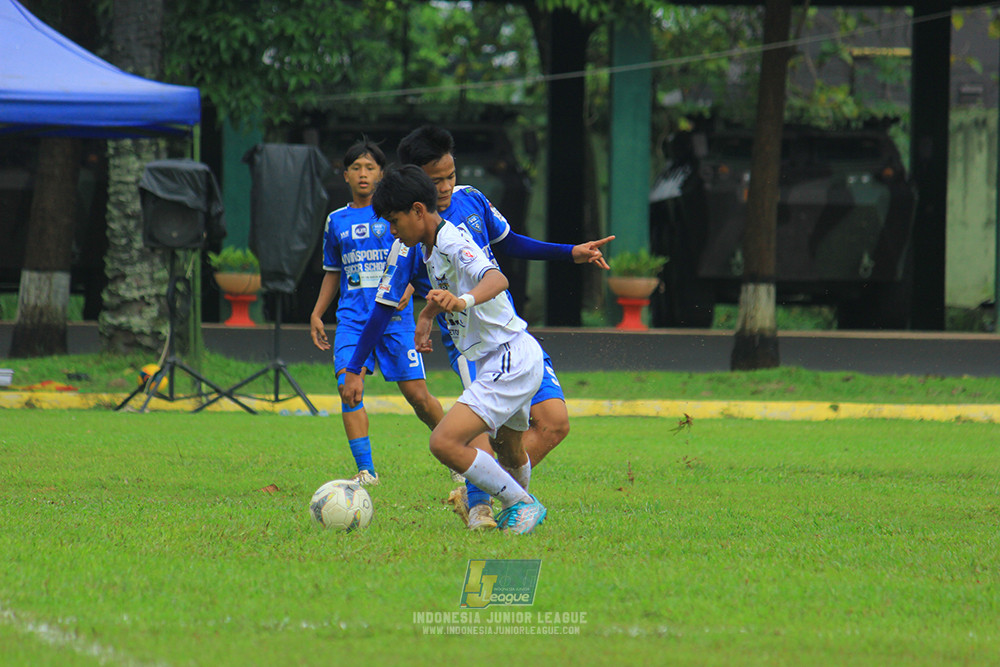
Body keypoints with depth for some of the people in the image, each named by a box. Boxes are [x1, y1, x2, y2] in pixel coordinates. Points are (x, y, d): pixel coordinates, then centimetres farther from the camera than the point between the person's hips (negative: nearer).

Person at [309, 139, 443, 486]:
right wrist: (317, 314, 17)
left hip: (394, 316, -3)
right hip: (352, 317, 3)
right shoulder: (337, 221, 13)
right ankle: (365, 470, -14)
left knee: (417, 395, -3)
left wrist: (407, 288, -18)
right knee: (348, 385, -17)